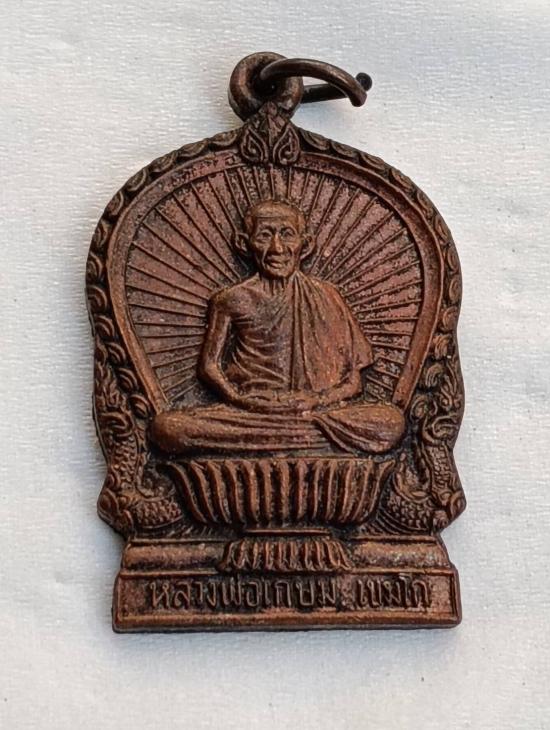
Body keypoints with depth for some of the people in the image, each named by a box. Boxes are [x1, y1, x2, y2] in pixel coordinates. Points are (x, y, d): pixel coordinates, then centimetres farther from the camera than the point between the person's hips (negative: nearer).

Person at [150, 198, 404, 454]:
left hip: (318, 410, 0)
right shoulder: (233, 300, 7)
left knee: (392, 422, -28)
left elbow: (353, 379, 6)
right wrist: (240, 399, -11)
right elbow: (209, 365, 7)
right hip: (249, 411, 0)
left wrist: (319, 400, -13)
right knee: (166, 427, -26)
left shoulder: (324, 297, 8)